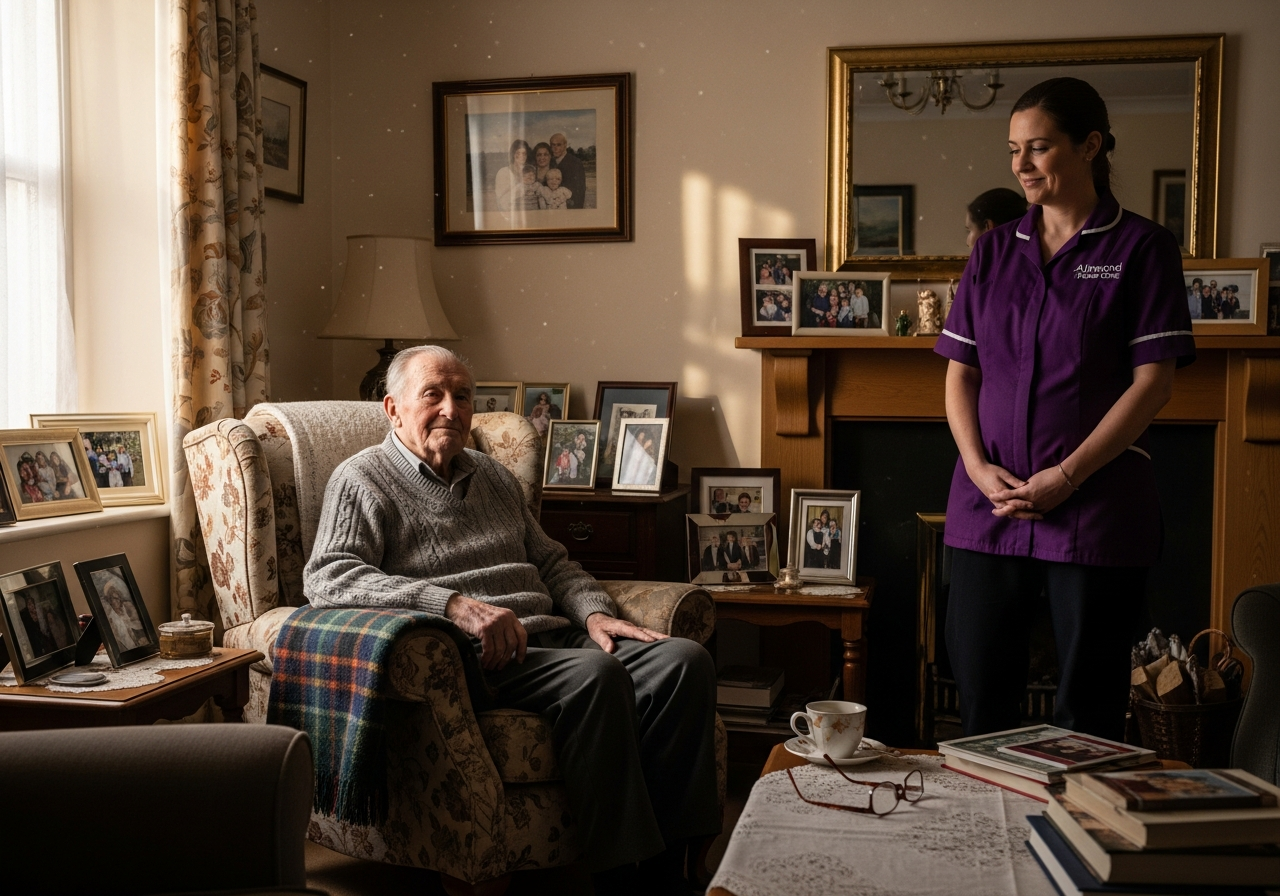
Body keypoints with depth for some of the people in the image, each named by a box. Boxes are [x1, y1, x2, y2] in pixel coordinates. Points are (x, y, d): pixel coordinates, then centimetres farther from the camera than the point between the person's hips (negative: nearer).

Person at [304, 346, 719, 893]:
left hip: (552, 639, 7)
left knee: (685, 660, -17)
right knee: (597, 674, -34)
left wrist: (594, 612, 6)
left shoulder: (494, 477, 27)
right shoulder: (363, 480, 5)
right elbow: (326, 578, -12)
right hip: (474, 659, -7)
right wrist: (454, 604, -23)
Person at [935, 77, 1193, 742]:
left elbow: (1153, 381, -6)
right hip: (988, 507, 4)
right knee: (981, 700, 9)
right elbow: (959, 371, 9)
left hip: (1096, 511, -3)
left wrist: (1067, 475, -14)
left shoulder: (1141, 247, 0)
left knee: (1087, 715, 5)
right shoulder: (993, 251, 12)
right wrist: (978, 465, -7)